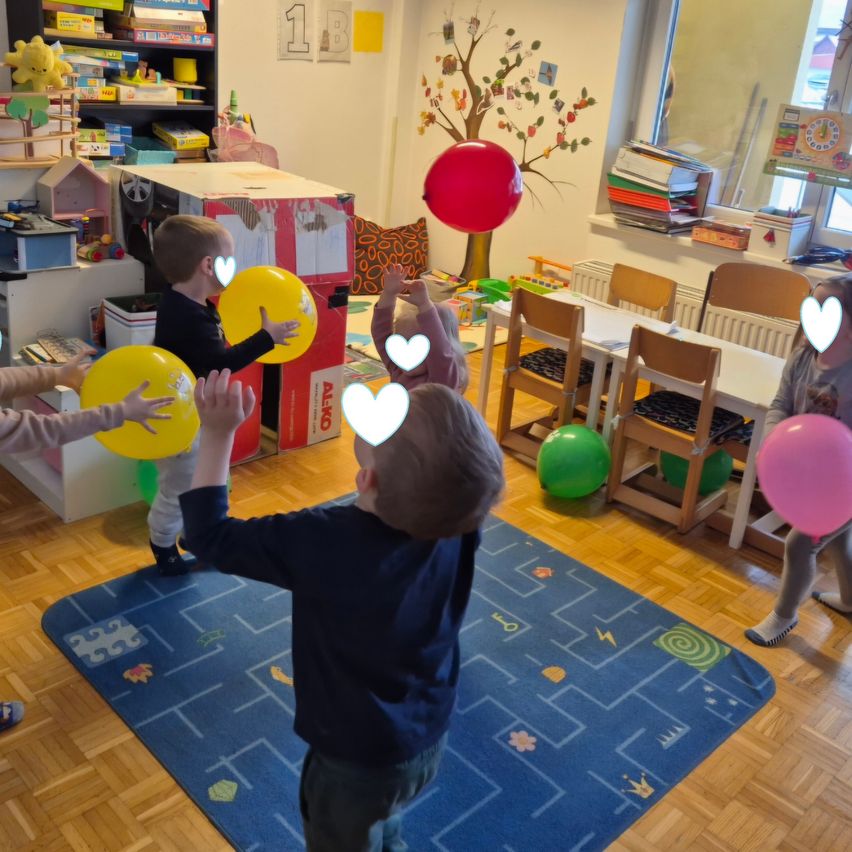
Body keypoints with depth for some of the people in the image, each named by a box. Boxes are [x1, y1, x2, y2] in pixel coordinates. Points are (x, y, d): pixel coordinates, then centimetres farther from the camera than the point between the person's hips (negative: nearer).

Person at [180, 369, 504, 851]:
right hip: (429, 742, 4)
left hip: (356, 760, -4)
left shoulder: (322, 541, -35)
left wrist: (219, 432, -18)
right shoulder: (459, 520, -23)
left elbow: (209, 536, -20)